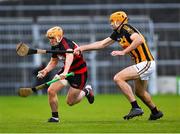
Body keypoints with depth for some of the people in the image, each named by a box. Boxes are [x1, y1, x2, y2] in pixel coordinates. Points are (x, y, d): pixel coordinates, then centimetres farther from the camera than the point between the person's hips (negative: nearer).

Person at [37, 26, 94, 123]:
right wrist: (46, 70, -6)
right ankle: (55, 117, 5)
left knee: (70, 102, -1)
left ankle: (86, 91, 28)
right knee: (51, 91, -12)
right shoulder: (55, 46, -4)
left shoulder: (67, 43, -31)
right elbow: (53, 61, 13)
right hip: (67, 70, 7)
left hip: (79, 73, -7)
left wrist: (65, 72, -69)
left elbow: (70, 57, -52)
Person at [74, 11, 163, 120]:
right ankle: (156, 112, 44)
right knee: (139, 92, 26)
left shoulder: (126, 28, -15)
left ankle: (136, 107, -19)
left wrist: (123, 52, -30)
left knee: (118, 78, -19)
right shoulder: (117, 33, 13)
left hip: (146, 63, -10)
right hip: (144, 63, 10)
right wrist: (83, 48, 16)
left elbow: (139, 39, -32)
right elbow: (102, 44, 19)